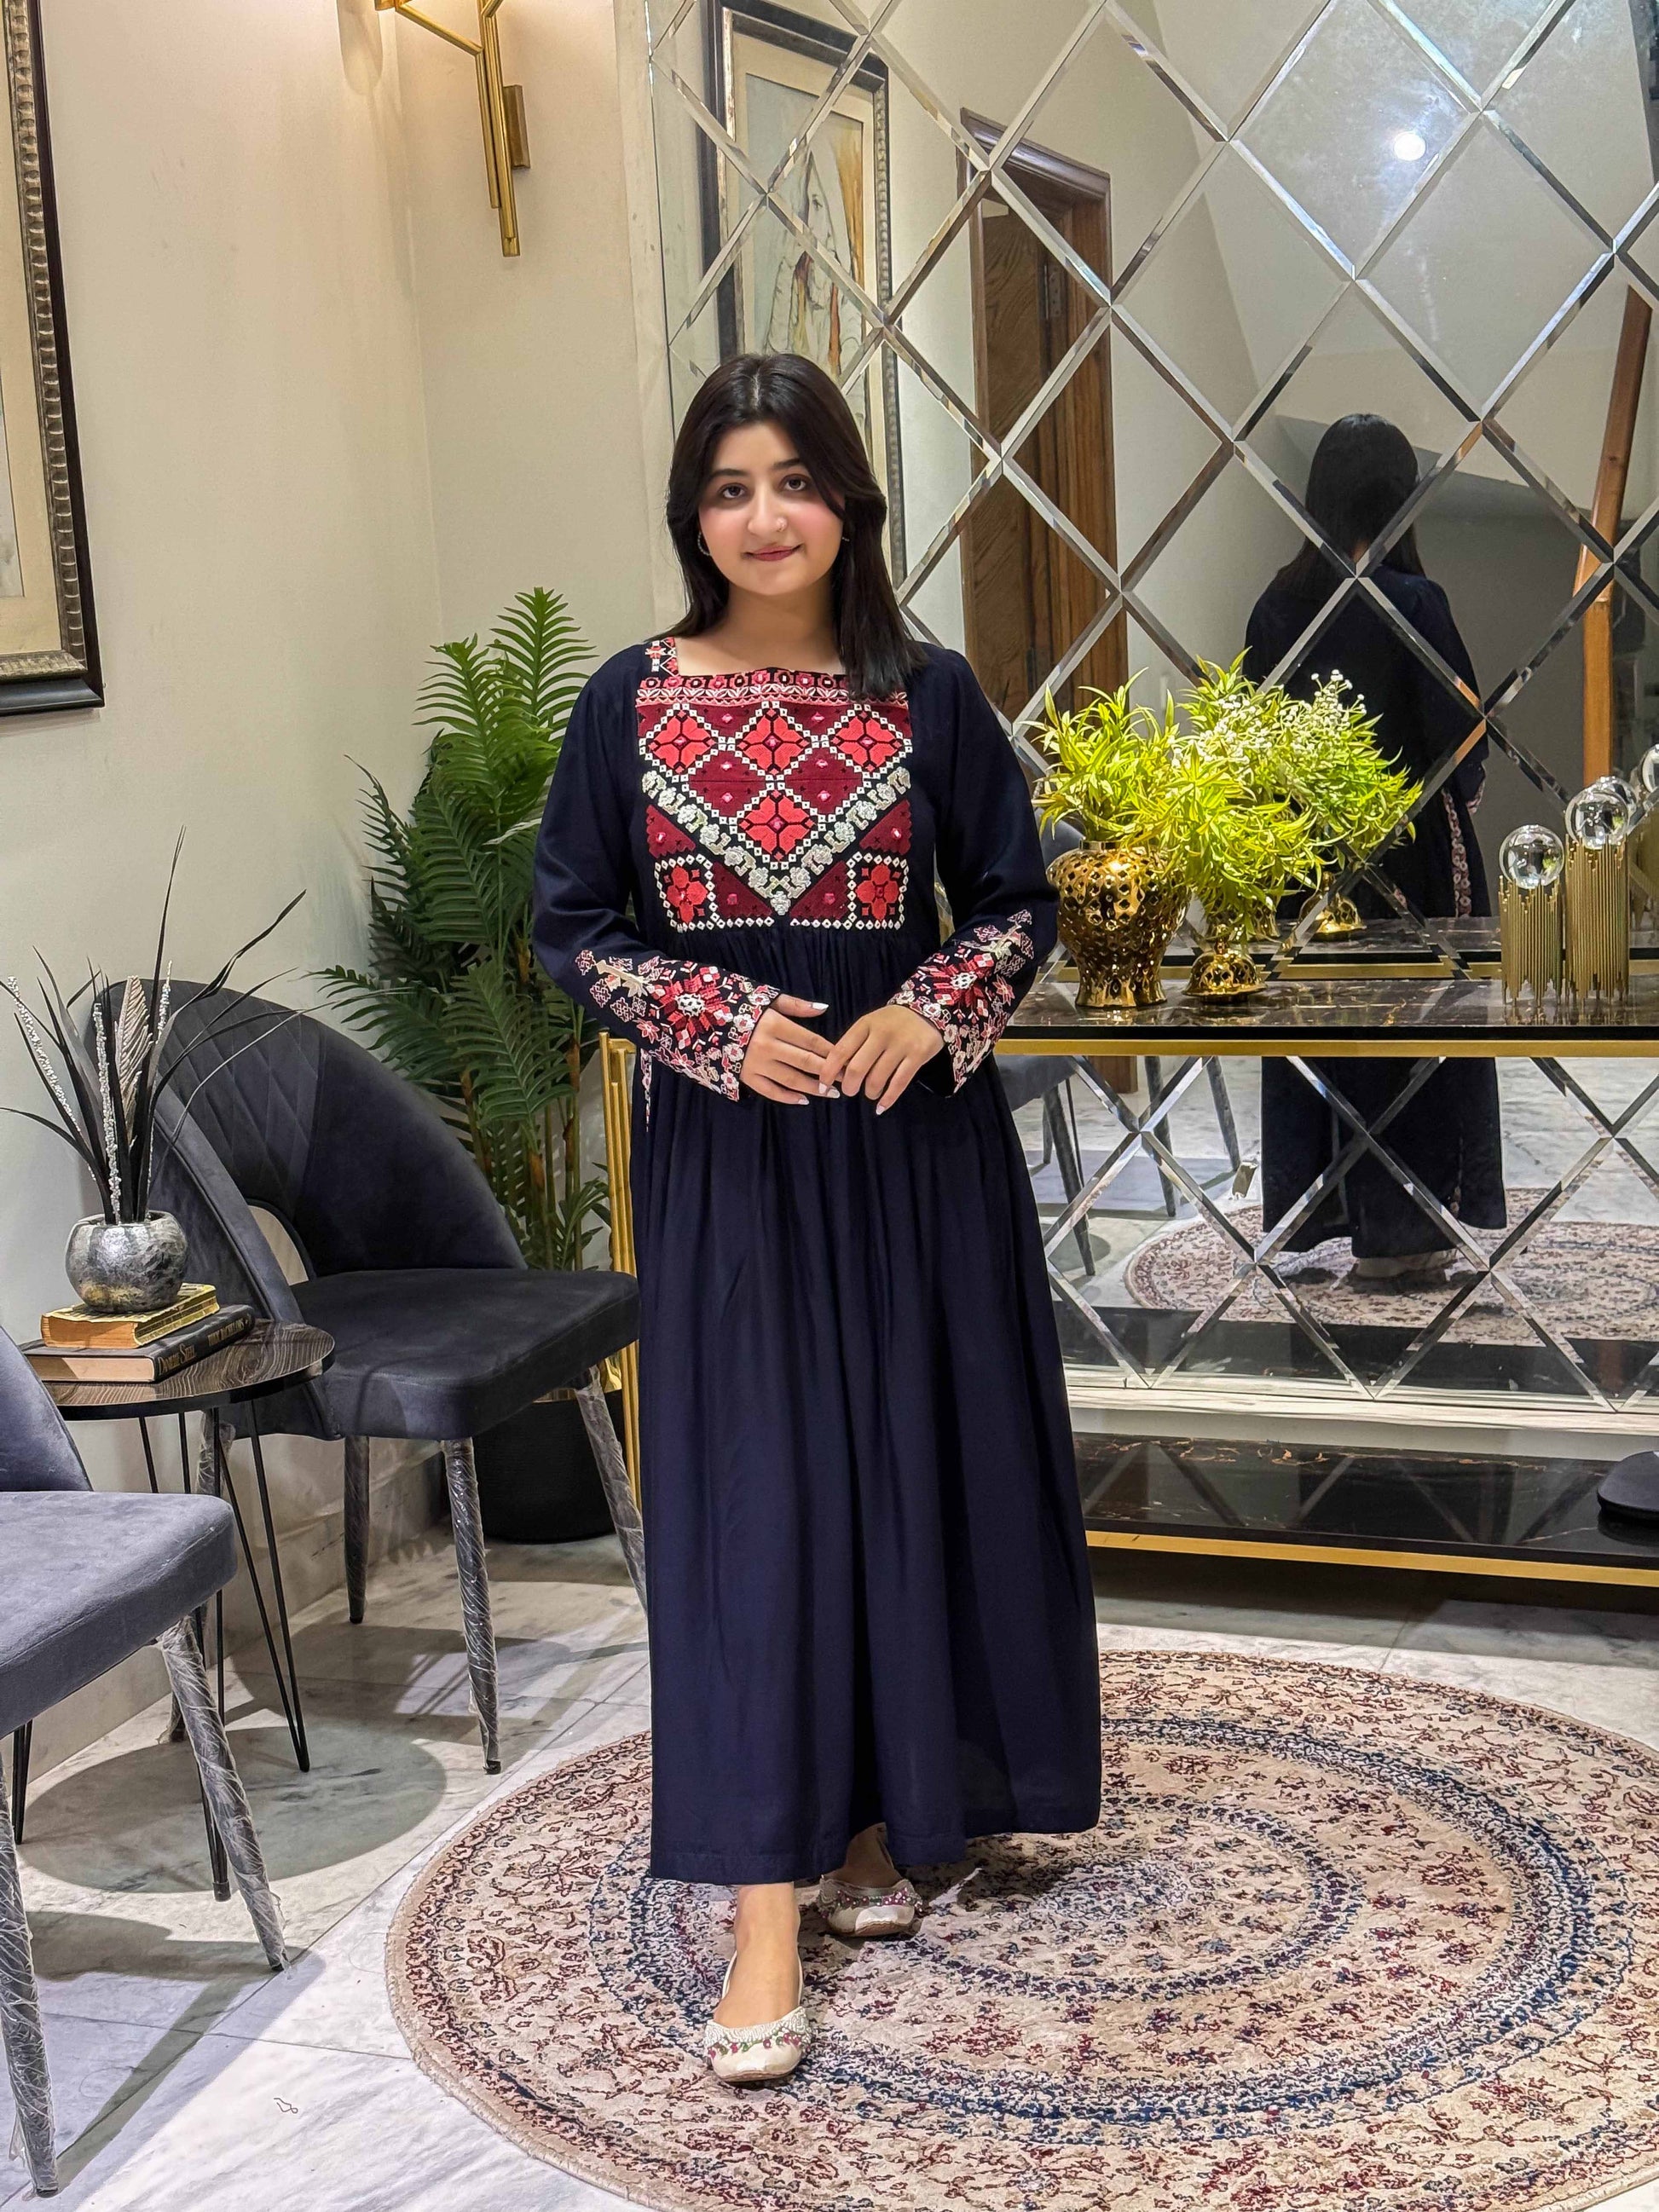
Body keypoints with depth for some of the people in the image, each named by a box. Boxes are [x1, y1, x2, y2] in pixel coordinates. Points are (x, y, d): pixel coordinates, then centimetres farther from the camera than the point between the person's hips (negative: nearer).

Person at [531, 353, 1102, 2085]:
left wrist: (931, 1014, -13)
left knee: (914, 1473, 8)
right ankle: (767, 1913, 1)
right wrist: (720, 1022, -13)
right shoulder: (631, 701, 0)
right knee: (746, 1501, -2)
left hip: (912, 1142, 1)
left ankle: (885, 1814, 29)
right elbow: (570, 926, 2)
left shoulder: (928, 694, 0)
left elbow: (1018, 901, 5)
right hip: (724, 1150, -1)